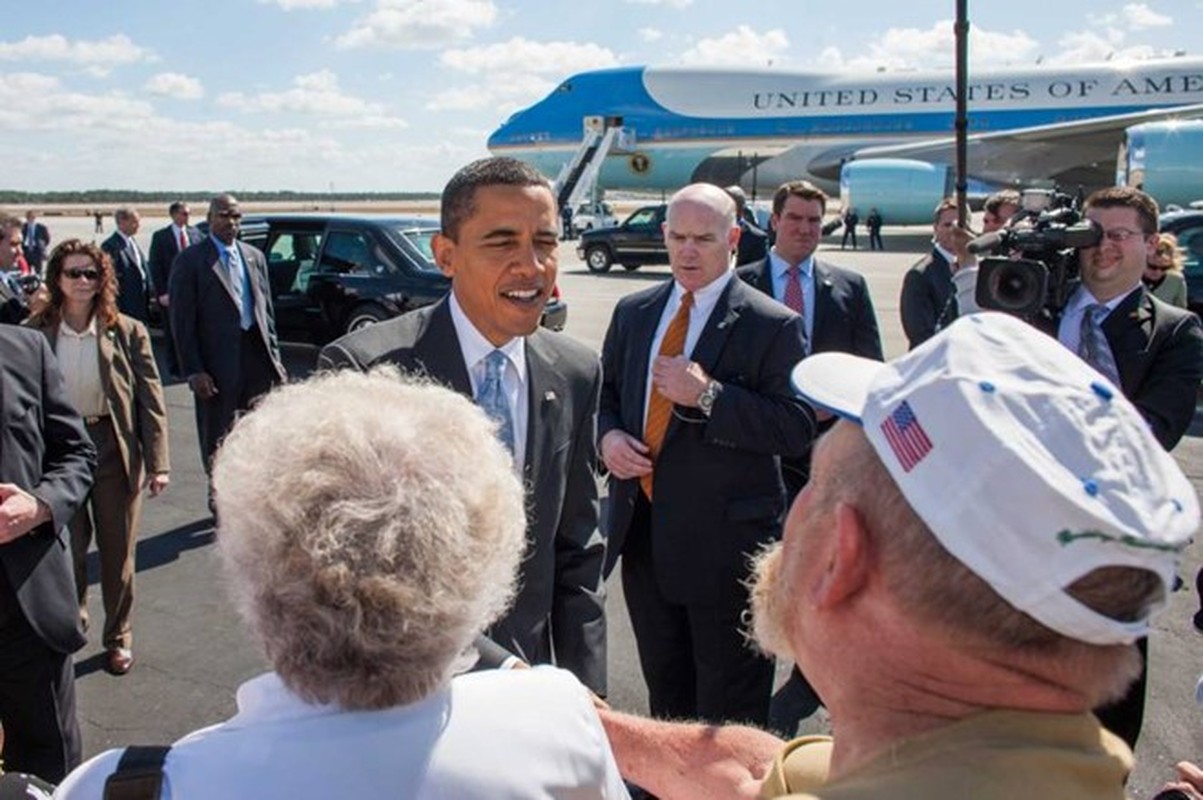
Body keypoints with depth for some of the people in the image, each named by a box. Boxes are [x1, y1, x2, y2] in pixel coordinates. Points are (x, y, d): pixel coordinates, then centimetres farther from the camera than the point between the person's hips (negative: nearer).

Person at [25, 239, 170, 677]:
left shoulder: (127, 332, -6)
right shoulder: (36, 333, -4)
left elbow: (151, 399, -5)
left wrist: (158, 463, -9)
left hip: (115, 448, 0)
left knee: (118, 551, 11)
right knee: (68, 548, 6)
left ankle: (119, 637, 30)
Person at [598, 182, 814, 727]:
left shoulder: (774, 325, -10)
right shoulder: (633, 313, 8)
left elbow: (797, 429, -17)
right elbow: (604, 390, 17)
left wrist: (708, 395, -24)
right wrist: (608, 435, -5)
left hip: (725, 543, -5)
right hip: (644, 536, 6)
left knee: (730, 709, 8)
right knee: (665, 692, 23)